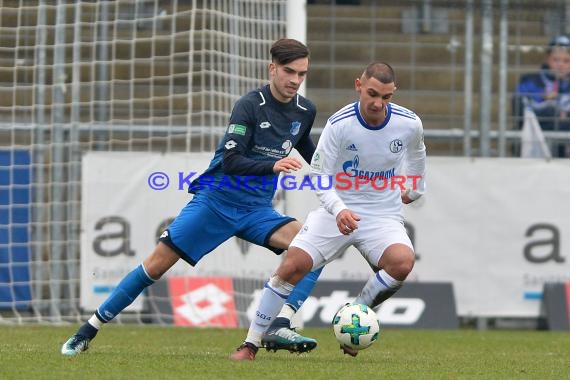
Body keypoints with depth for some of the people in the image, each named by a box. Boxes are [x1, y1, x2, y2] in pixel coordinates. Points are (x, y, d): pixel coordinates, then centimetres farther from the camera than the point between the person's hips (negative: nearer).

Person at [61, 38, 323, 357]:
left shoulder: (305, 111, 4)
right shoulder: (250, 106, -14)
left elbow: (306, 148, 27)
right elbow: (230, 161, -24)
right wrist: (272, 166, -36)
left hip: (257, 210, 5)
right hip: (217, 200, -4)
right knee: (158, 263, -7)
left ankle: (280, 329, -26)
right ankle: (89, 331, 4)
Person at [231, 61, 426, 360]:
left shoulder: (409, 124, -9)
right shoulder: (339, 124, -16)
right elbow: (319, 175, -11)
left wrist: (415, 189, 31)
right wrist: (338, 210, -29)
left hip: (383, 216, 1)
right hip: (337, 210, -1)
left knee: (402, 261, -30)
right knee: (292, 266, -18)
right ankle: (251, 343, -5)